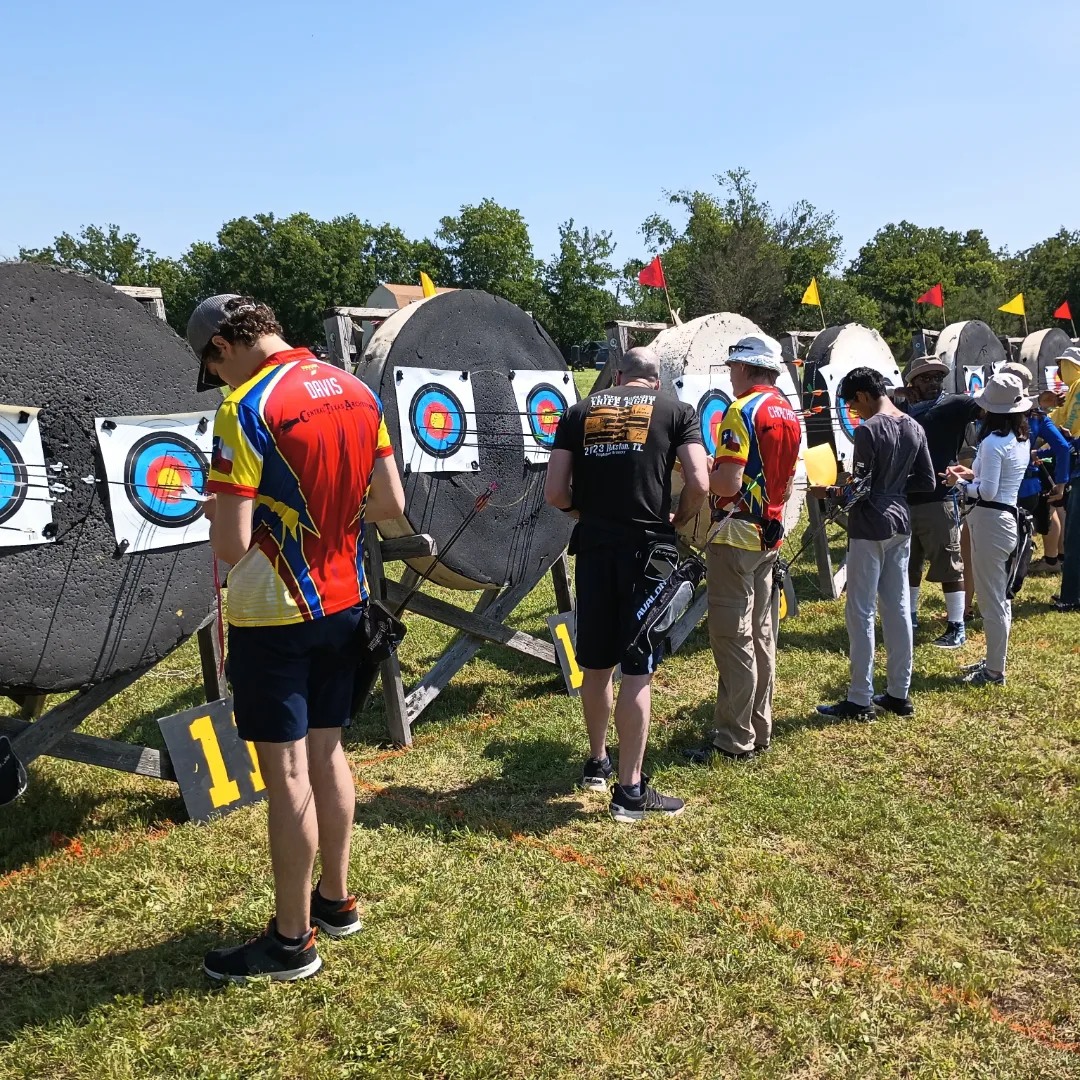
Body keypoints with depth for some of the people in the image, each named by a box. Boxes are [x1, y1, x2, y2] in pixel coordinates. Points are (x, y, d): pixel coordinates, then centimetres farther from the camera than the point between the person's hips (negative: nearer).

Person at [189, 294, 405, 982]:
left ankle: (293, 940, 17)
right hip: (344, 603, 7)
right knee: (327, 752, 18)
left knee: (287, 771, 3)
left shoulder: (246, 410, -17)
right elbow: (391, 505, 6)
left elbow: (231, 546, -20)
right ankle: (335, 899, 33)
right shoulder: (357, 392, 3)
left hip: (276, 614, -7)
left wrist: (219, 512, 1)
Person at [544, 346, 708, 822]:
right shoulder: (676, 411, 5)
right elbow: (699, 483, -9)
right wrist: (677, 521, 9)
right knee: (637, 670, 2)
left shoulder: (580, 411, 10)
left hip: (594, 546, 3)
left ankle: (596, 764, 35)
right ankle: (630, 789, 8)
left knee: (596, 663, 16)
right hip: (646, 546, -2)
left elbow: (554, 492, 2)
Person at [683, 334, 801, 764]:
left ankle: (735, 741, 2)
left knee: (732, 638, -3)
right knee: (761, 637, 14)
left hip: (736, 538, -9)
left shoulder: (742, 411, -15)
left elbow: (727, 483, -23)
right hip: (771, 537, 9)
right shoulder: (789, 415, 11)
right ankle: (759, 731, 23)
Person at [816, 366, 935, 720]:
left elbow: (858, 489, -17)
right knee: (898, 607, 12)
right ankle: (899, 693, 20)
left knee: (860, 612, -2)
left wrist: (827, 492, -1)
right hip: (900, 525, 8)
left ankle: (860, 700, 3)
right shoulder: (914, 428, 8)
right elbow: (927, 481, 11)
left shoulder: (868, 430, -15)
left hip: (870, 528, -8)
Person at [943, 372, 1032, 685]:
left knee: (991, 599, -1)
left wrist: (959, 482, -5)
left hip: (990, 519, -10)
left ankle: (994, 671, 8)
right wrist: (973, 474, 11)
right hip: (1009, 516, 10)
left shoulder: (993, 442, -19)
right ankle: (994, 660, 31)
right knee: (998, 595, 19)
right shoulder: (1022, 439, 9)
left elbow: (987, 492, -21)